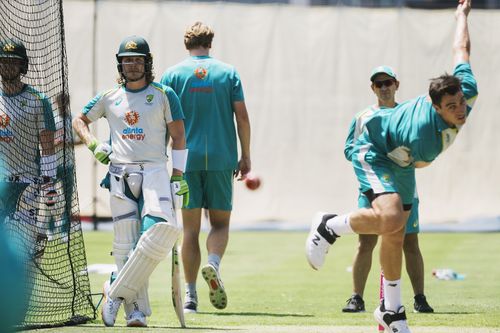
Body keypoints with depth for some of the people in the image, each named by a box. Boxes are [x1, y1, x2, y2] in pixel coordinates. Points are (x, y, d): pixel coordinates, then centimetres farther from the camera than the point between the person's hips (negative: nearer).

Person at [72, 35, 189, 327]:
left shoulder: (164, 95, 6)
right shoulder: (109, 98, 13)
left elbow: (179, 136, 5)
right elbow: (79, 120, 24)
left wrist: (179, 177, -3)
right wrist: (93, 144, 5)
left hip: (155, 171, -2)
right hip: (120, 174, 2)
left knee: (161, 230, -24)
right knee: (126, 245, -3)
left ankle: (117, 291, -15)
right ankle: (136, 309, 1)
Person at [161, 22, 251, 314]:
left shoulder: (173, 74, 4)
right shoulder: (228, 73, 5)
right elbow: (242, 117, 1)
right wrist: (246, 156, 9)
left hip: (187, 158, 0)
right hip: (222, 158, 0)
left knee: (191, 228, 4)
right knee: (220, 222, 10)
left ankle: (190, 295, -1)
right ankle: (214, 263, -20)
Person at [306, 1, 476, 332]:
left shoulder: (467, 93, -24)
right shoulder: (424, 134, -40)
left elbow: (461, 49, -5)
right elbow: (420, 163, -15)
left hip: (400, 164, 7)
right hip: (374, 152, -7)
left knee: (395, 237, 11)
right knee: (390, 218, -33)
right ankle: (329, 227, -8)